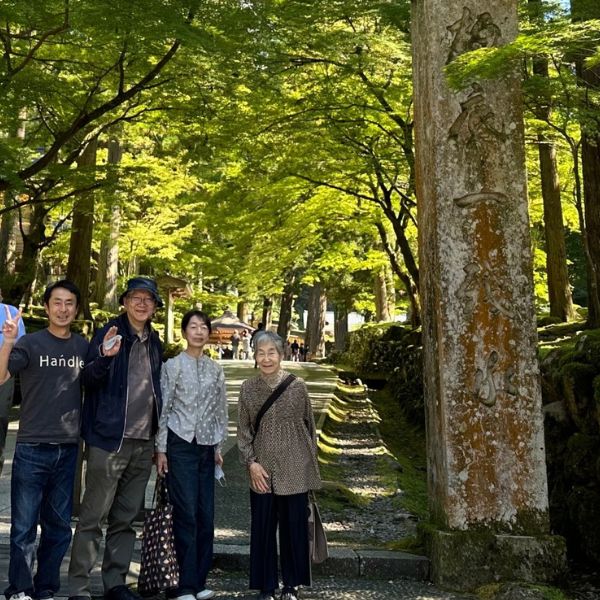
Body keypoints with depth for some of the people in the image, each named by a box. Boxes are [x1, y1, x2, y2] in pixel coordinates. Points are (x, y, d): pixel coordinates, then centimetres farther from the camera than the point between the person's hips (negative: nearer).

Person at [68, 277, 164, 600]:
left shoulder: (154, 342, 12)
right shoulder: (109, 333, -6)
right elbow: (89, 380, -13)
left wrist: (158, 436, 16)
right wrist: (105, 356, -33)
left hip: (144, 441, 6)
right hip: (110, 439, -6)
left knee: (125, 519, 13)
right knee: (93, 516, -1)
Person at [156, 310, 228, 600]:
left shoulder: (215, 369, 10)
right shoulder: (173, 365, -2)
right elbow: (163, 409, -4)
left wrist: (219, 446, 11)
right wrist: (161, 449, -7)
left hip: (206, 446, 5)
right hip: (180, 444, -4)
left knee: (206, 514, 4)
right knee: (186, 513, -6)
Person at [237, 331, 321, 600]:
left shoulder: (297, 386, -4)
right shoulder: (248, 388, 0)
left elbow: (309, 424, 5)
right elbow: (243, 431, 4)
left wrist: (311, 462, 7)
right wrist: (251, 462, -7)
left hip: (294, 470, -1)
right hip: (262, 471, 1)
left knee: (294, 526, 7)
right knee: (263, 528, 7)